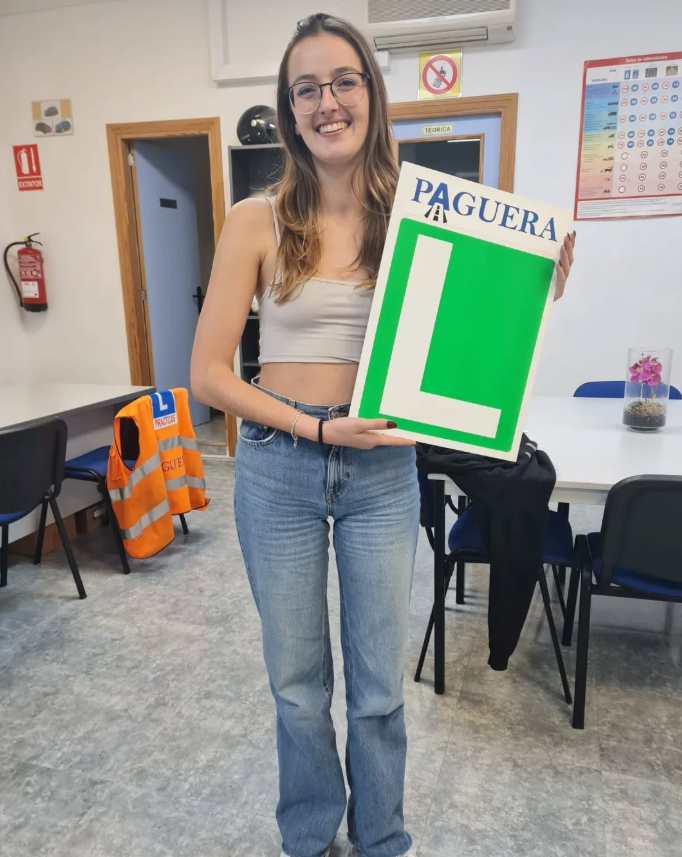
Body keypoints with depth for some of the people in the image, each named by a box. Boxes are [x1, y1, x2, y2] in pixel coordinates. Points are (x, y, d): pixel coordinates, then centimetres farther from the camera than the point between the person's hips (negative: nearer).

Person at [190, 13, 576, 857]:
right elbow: (208, 372, -6)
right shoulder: (257, 222, -5)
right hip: (278, 469, 0)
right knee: (298, 683, 16)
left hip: (382, 470, 1)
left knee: (379, 683, 15)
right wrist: (316, 427, -16)